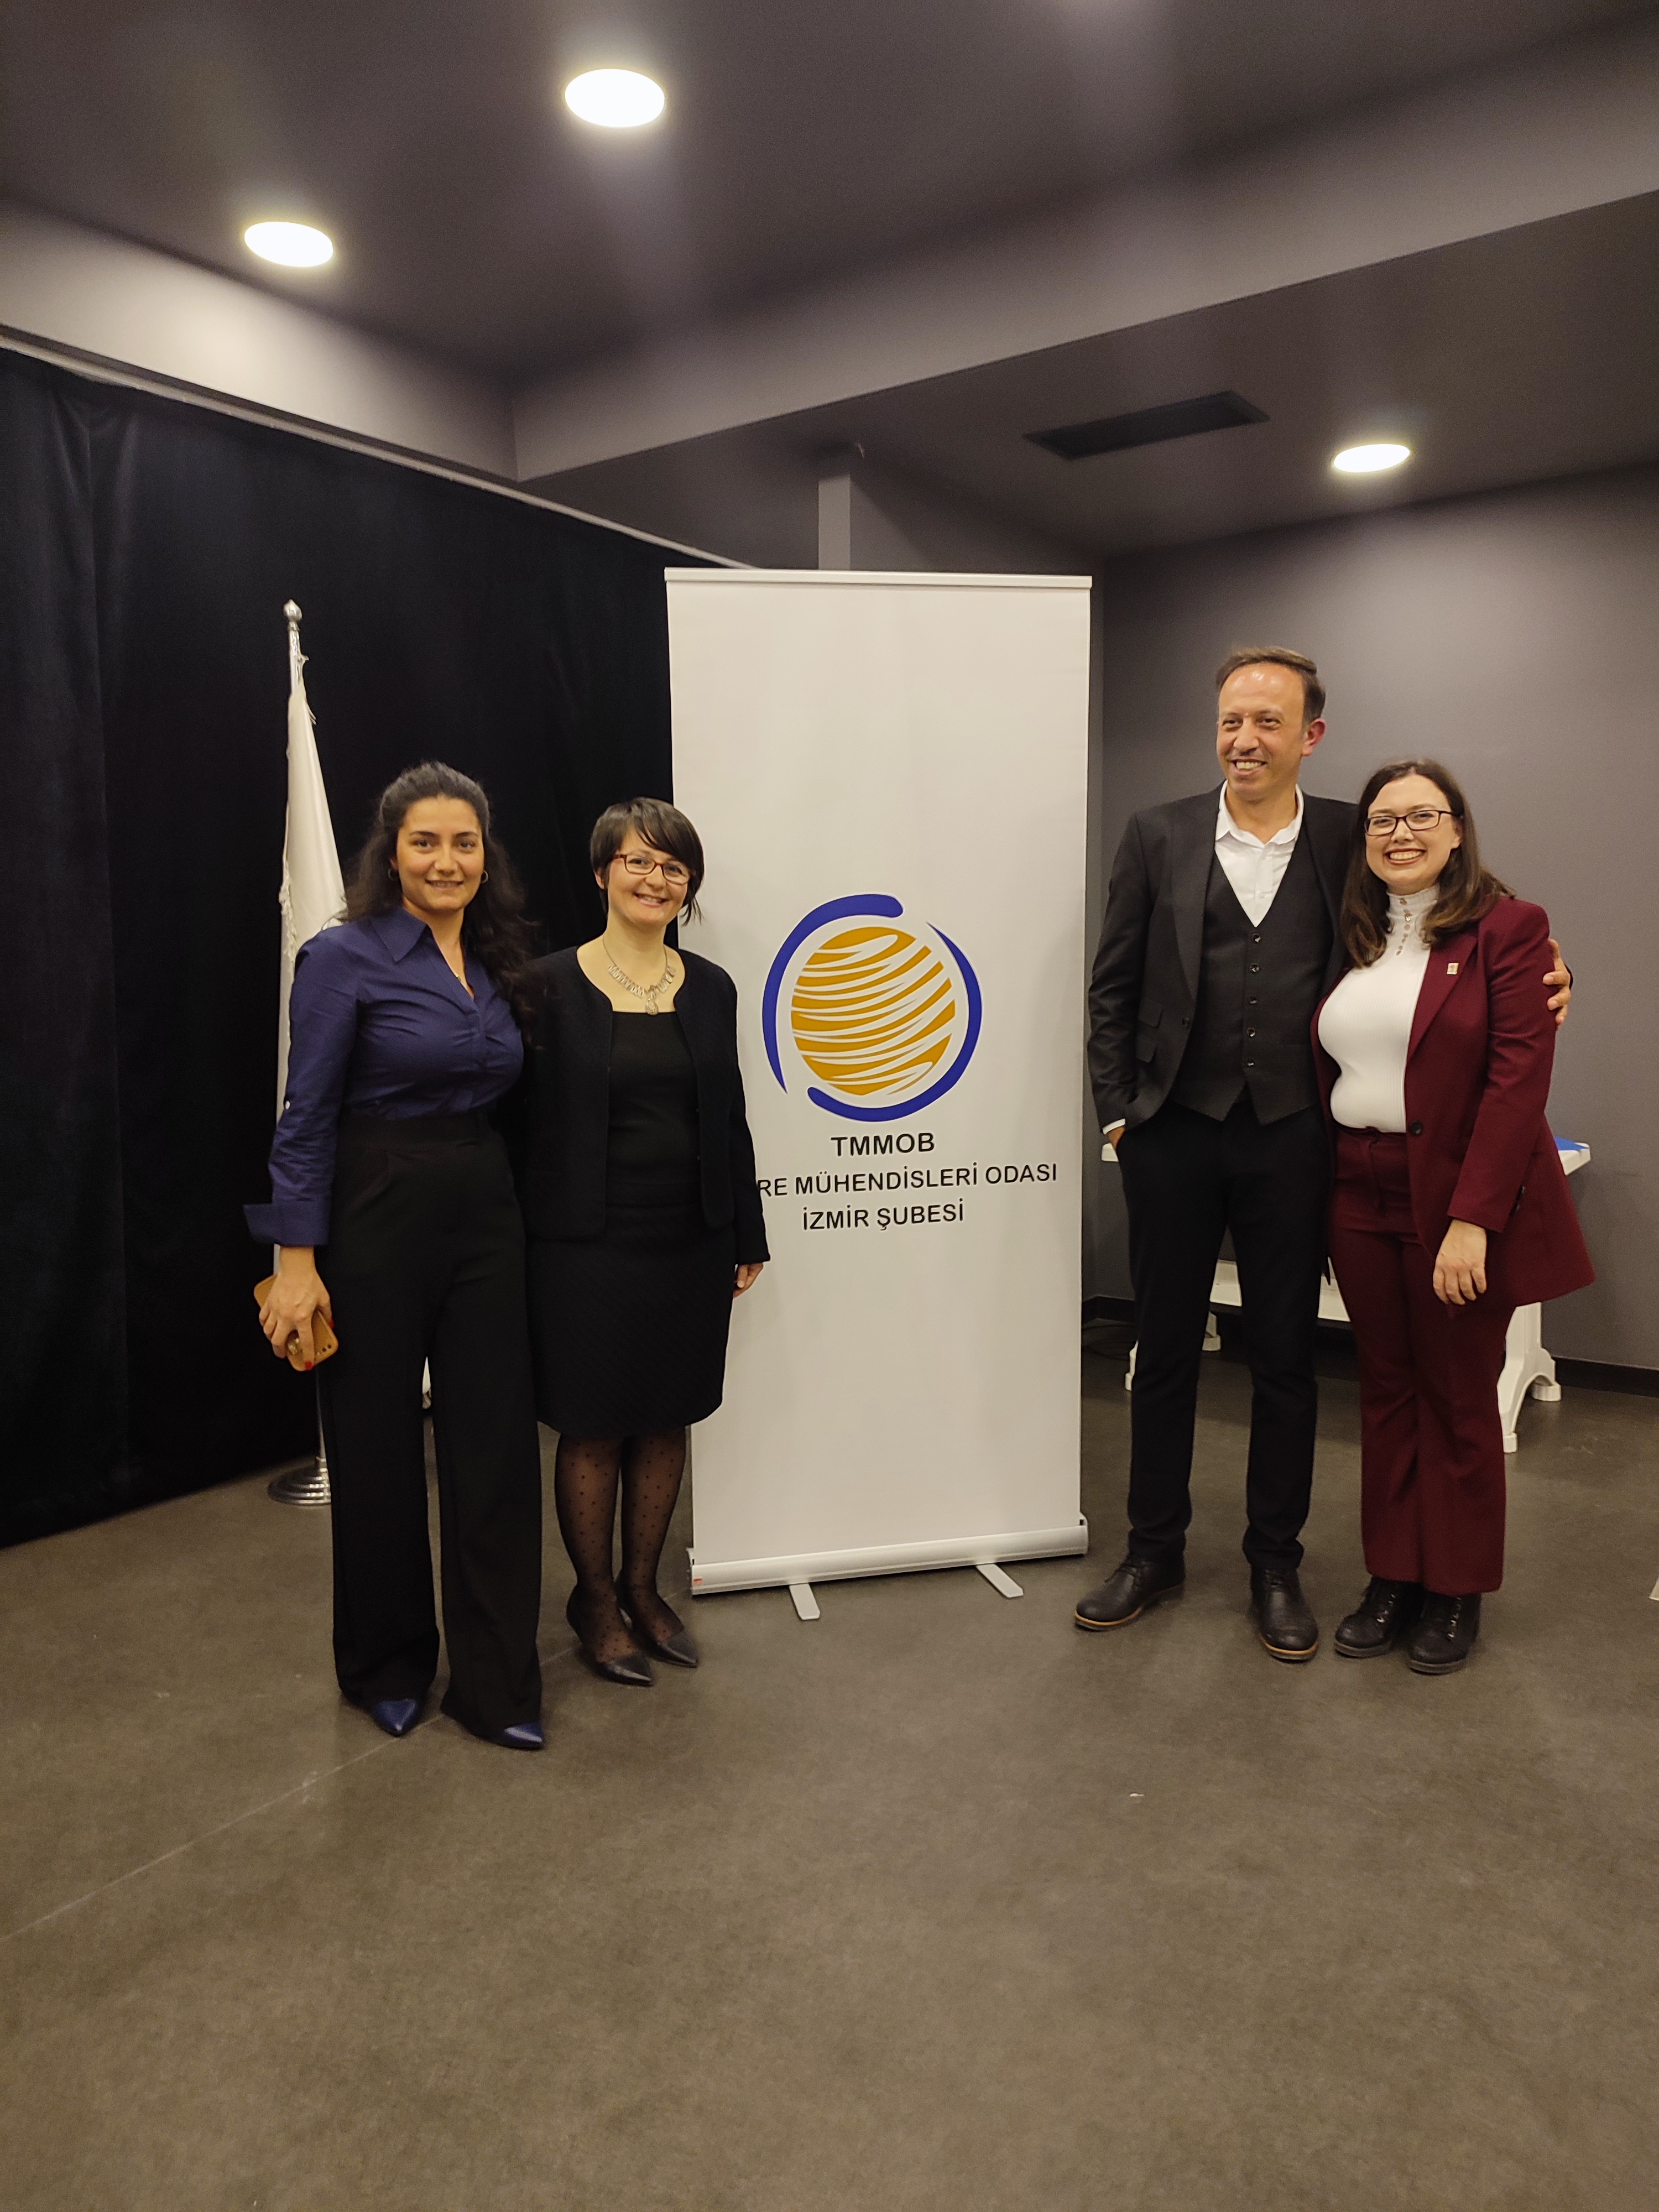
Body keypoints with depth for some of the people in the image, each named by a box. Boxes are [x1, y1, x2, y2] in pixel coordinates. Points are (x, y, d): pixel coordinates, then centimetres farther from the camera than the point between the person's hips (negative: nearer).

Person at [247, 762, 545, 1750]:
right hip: (379, 1213, -5)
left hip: (485, 1212, 5)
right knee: (378, 1445, 9)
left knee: (496, 1441, 6)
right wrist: (298, 1261, -14)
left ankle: (497, 1682, 20)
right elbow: (308, 1117, -11)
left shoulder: (498, 964, 9)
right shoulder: (347, 957, -9)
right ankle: (388, 1668, 30)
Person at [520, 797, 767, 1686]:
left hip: (689, 1244, 4)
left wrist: (746, 1238, 10)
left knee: (666, 1422, 14)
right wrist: (523, 1245, -8)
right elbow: (527, 1118, -6)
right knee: (593, 1430, 8)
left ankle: (642, 1586, 32)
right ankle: (593, 1598, 28)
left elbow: (730, 1119, 10)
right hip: (588, 1246, -4)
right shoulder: (552, 985, -6)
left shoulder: (710, 988, 6)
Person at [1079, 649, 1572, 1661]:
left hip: (1291, 1138, 0)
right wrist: (1117, 1111, 0)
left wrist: (1540, 969, -6)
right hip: (1175, 1132, 0)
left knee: (1286, 1359, 10)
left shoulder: (1349, 838, 2)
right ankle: (1155, 1551, 28)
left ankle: (1276, 1565, 28)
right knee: (1165, 1350, 11)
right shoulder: (1159, 836, 2)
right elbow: (1114, 988, 4)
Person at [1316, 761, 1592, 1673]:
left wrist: (1472, 1219, -20)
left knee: (1458, 1396, 6)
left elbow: (1519, 1076, -14)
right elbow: (1325, 1071, 10)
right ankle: (1392, 1576, 26)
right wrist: (1326, 1189, -1)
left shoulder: (1507, 928, -6)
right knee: (1385, 1390, 12)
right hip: (1361, 1198, 5)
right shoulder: (1354, 942, 10)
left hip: (1461, 1199, -4)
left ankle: (1456, 1590, 23)